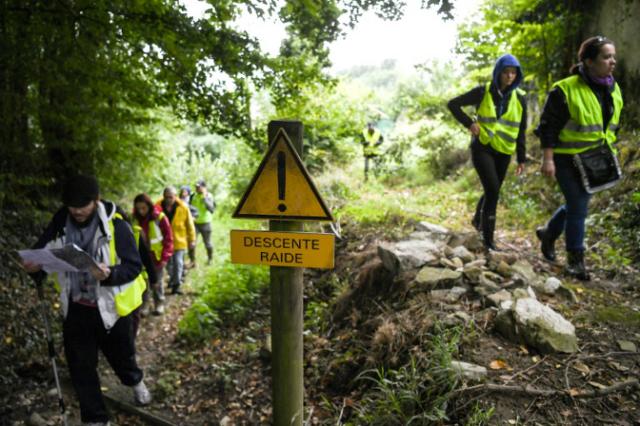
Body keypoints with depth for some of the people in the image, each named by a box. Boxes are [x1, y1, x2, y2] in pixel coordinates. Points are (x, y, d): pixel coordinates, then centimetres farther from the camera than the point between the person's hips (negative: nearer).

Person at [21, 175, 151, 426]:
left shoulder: (115, 225, -20)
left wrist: (110, 274, -38)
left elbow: (134, 265, -19)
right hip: (75, 308, 3)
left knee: (120, 355, 19)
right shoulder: (59, 224, -7)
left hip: (111, 307, -3)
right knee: (80, 367, 10)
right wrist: (34, 266, -21)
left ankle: (136, 382, 53)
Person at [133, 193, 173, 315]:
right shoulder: (136, 219, -4)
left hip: (156, 256, -2)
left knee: (157, 282, 11)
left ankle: (159, 303, 27)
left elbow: (168, 238, -8)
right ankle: (144, 304, 21)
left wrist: (165, 257, -12)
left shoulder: (160, 217, -12)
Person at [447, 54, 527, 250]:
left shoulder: (519, 98, 3)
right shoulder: (482, 92, -6)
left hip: (503, 151, 4)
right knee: (493, 189, -17)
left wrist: (521, 159, 7)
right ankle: (488, 237, -7)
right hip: (482, 148, -4)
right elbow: (453, 104, 0)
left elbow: (520, 131, 9)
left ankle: (478, 220, 42)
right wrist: (469, 123, -11)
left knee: (492, 190, 13)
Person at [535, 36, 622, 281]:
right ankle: (575, 261, 10)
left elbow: (611, 126, 19)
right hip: (568, 161, -7)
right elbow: (548, 127, -14)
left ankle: (548, 233, 40)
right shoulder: (565, 90, -16)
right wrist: (547, 159, -18)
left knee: (577, 205, 16)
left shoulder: (613, 90, 7)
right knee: (578, 208, -4)